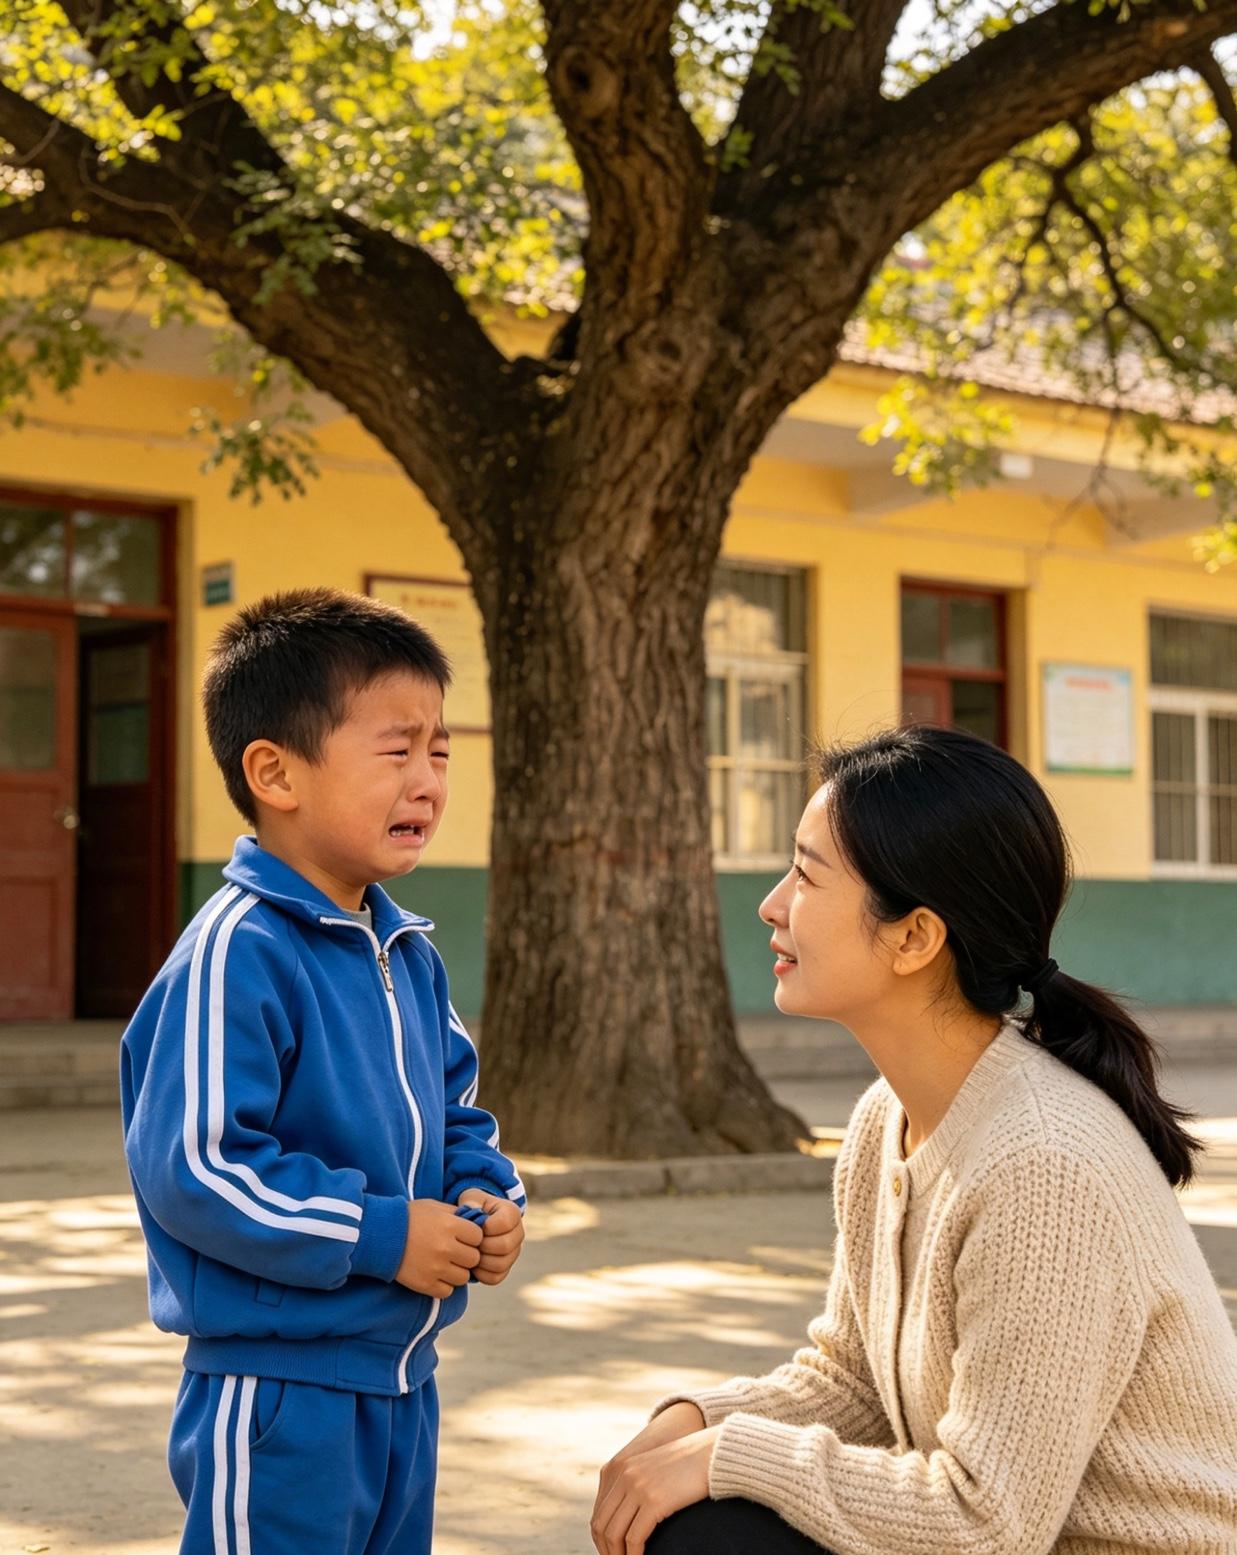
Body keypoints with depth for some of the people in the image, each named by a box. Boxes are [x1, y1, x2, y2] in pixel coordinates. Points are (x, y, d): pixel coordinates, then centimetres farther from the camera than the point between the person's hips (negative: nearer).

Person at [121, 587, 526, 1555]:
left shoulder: (409, 952, 9)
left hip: (401, 1382, 9)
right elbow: (190, 1166, -24)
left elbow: (459, 1111, 20)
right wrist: (380, 1235, -20)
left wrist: (491, 1197, -1)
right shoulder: (236, 955, -20)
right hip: (278, 1392, -9)